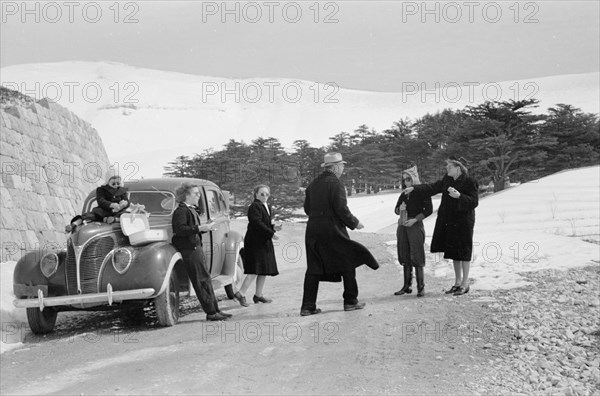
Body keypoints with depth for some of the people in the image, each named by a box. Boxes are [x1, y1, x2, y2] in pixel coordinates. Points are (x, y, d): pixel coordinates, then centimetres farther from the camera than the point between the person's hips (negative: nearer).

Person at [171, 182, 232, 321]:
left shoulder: (191, 210, 19)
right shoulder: (181, 211, -13)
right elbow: (180, 230, -25)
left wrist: (205, 227, 8)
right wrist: (199, 228, -27)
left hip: (196, 247, 10)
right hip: (189, 250, -10)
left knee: (205, 280, 11)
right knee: (202, 281, -8)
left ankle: (215, 310, 16)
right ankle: (211, 312, -5)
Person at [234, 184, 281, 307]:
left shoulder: (268, 207, 18)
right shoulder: (254, 207, -12)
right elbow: (257, 224, -21)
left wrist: (274, 227, 2)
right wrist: (271, 233, -22)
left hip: (265, 242, 10)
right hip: (255, 243, -10)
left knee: (264, 270, 11)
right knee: (255, 270, -14)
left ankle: (258, 295, 20)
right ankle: (241, 294, -11)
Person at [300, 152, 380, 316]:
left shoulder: (313, 184, 12)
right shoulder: (335, 183, -10)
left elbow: (307, 207, 14)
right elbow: (341, 209, -15)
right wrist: (354, 223, -2)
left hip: (312, 229, 7)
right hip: (332, 229, -6)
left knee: (313, 268, 6)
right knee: (347, 263, 8)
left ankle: (308, 306, 3)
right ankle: (350, 301, 12)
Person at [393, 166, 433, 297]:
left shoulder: (422, 192, -3)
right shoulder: (404, 194, 14)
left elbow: (428, 210, -7)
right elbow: (396, 210, 21)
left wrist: (414, 220, -14)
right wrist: (400, 208, -3)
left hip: (415, 226, -6)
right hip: (402, 226, 6)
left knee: (416, 256, -8)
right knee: (405, 257, 6)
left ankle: (421, 287, -4)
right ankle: (407, 286, 11)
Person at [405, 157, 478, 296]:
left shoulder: (469, 182, -12)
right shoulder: (447, 180, 10)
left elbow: (474, 201, -16)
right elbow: (432, 188, 14)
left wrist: (459, 196, -28)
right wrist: (414, 188, 7)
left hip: (463, 222, -7)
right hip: (449, 222, 7)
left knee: (463, 252, -1)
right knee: (454, 253, 13)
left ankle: (465, 284, 7)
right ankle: (458, 282, 23)